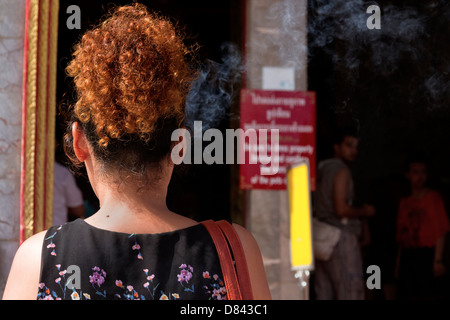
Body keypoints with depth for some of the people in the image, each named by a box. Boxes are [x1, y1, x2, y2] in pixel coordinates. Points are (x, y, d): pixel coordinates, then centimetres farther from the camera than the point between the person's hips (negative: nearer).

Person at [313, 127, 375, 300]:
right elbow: (341, 209, -18)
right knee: (350, 293, -8)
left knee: (323, 293, 7)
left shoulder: (321, 169, 17)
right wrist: (364, 211, -1)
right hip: (341, 238, -9)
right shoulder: (341, 170, -9)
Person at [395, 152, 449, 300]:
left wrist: (438, 260, -11)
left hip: (426, 255, -5)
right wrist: (398, 263, 10)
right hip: (407, 256, 5)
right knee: (406, 295, 2)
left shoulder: (434, 197, 2)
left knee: (427, 295, -9)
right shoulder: (404, 202, 15)